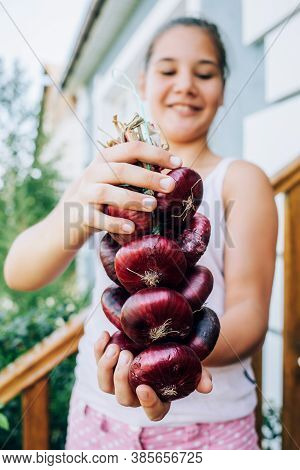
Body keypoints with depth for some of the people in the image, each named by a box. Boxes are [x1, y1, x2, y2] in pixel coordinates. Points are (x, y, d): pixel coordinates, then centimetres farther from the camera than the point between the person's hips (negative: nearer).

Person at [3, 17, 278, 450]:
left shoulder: (242, 181, -3)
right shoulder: (108, 179, 3)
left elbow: (250, 311, -12)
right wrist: (77, 217, -30)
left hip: (206, 424, -2)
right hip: (98, 413, 3)